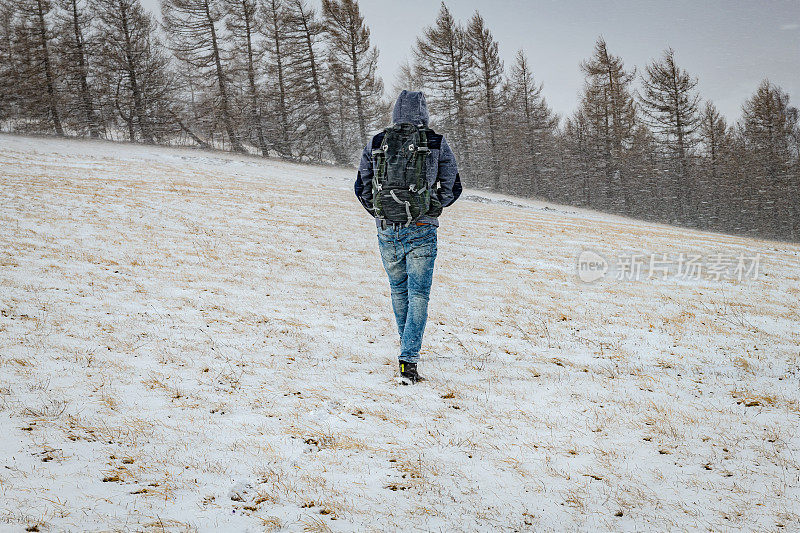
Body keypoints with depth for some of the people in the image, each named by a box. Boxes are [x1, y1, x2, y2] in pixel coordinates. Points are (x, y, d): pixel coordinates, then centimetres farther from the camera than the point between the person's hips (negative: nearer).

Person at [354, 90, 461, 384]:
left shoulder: (375, 144, 4)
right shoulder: (437, 144, -1)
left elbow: (361, 188, 9)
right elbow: (453, 187, 5)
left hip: (386, 228, 3)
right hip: (421, 229, -3)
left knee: (398, 289, 20)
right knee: (418, 294, -1)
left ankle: (408, 344, 39)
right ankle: (408, 361, -11)